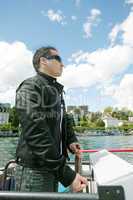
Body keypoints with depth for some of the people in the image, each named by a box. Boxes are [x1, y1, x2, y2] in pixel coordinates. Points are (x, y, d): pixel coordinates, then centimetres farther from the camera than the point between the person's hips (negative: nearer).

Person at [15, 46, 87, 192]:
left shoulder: (56, 90, 13)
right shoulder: (30, 87, -15)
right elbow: (36, 134, -25)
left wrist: (71, 140, 0)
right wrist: (67, 175, -24)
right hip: (35, 171, -8)